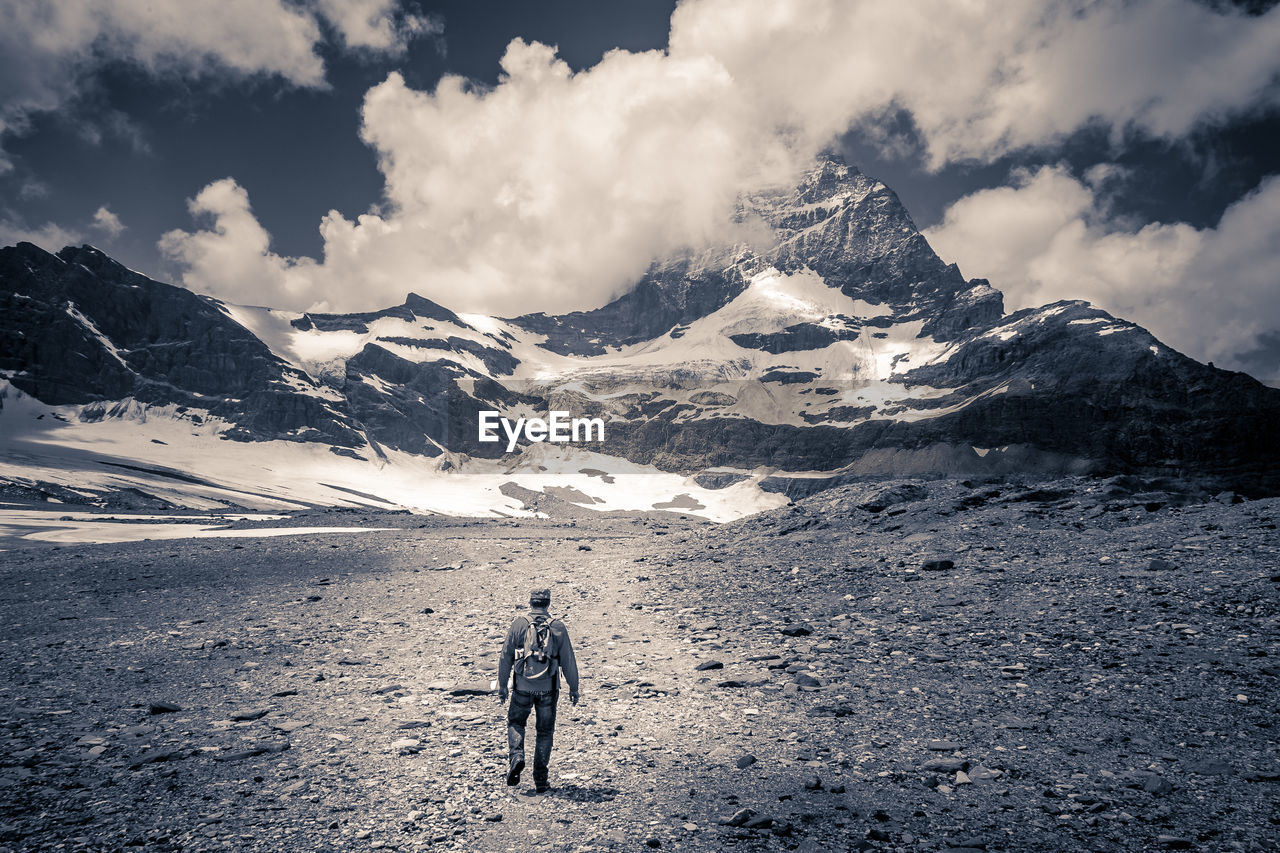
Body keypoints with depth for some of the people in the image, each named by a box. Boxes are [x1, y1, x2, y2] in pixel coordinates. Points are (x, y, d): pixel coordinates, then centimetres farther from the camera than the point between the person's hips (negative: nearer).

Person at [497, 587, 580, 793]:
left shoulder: (519, 624, -4)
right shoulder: (558, 627, -2)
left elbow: (506, 657, -2)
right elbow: (568, 661, 1)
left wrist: (501, 686, 7)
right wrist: (573, 688, 10)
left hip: (523, 687, -1)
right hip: (548, 689, 1)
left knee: (515, 722, 22)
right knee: (545, 731, 13)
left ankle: (516, 756, -1)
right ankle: (540, 779, 14)